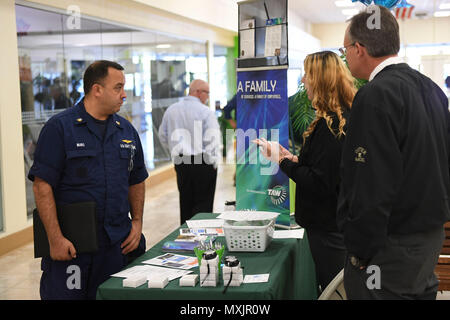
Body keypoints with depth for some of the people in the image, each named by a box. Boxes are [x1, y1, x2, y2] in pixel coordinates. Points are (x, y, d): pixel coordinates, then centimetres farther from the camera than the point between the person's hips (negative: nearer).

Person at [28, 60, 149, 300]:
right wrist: (55, 239, -16)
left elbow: (136, 182, 17)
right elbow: (42, 186, -11)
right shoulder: (60, 127, -7)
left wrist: (137, 223, 5)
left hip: (118, 243, 5)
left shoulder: (127, 131, 10)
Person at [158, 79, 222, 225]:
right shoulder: (205, 112, -10)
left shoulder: (171, 110, 8)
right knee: (203, 203, 1)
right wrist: (213, 161, -2)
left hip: (180, 163, 6)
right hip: (202, 162, -5)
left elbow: (163, 137, 17)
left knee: (185, 202, 15)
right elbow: (212, 140, -12)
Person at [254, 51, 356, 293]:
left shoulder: (330, 124, -22)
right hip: (335, 221, 10)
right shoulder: (346, 117, 10)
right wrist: (294, 160, 6)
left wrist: (284, 162, -15)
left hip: (328, 227, -10)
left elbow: (320, 183, -24)